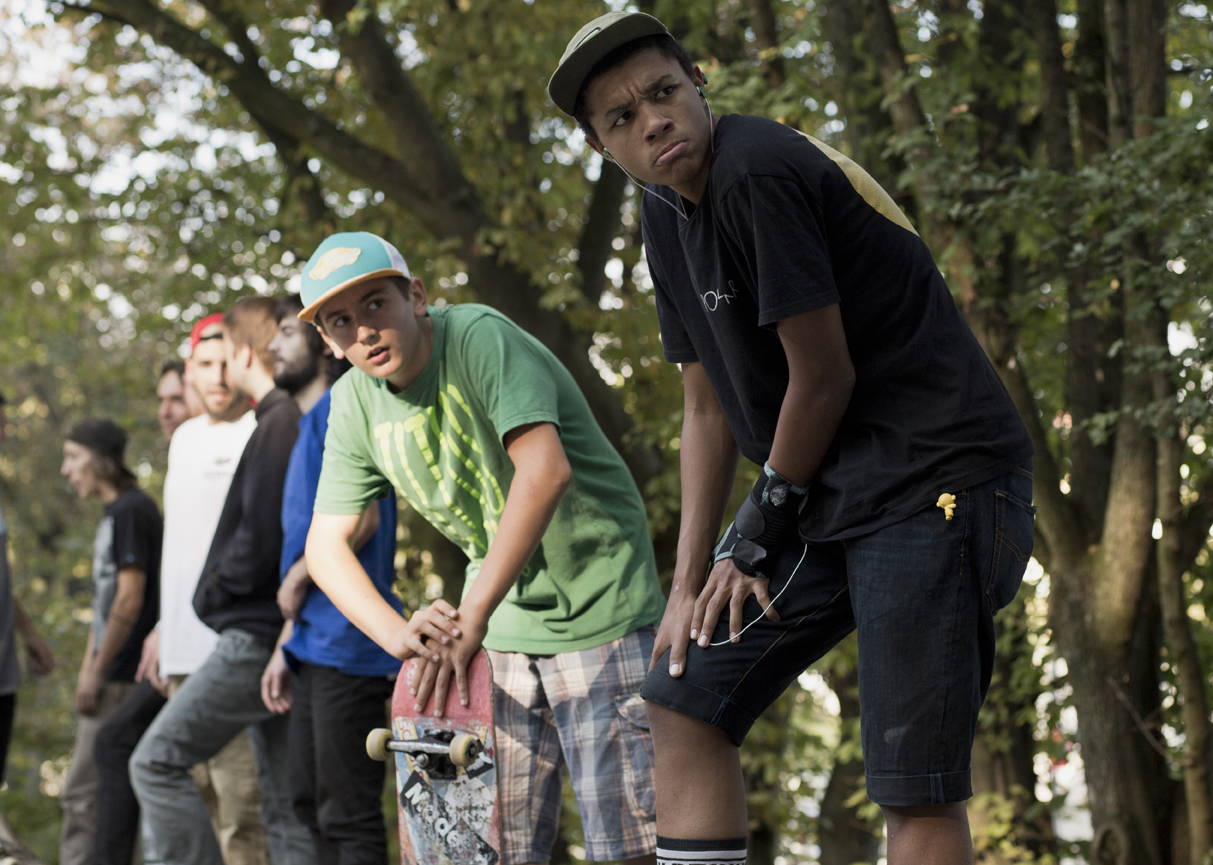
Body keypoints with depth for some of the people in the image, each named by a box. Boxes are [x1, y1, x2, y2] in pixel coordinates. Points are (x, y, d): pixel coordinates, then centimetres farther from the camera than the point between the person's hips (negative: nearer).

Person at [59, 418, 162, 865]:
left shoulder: (132, 510, -12)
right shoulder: (113, 514, 18)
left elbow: (129, 600, -17)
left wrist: (96, 672, -15)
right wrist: (87, 669, 17)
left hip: (122, 678, -10)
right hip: (113, 677, 10)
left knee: (83, 793, -9)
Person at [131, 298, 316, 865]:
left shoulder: (279, 425, -13)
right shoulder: (299, 422, 16)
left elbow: (262, 536, -21)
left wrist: (214, 590, -4)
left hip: (256, 637, -9)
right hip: (279, 640, 9)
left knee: (156, 762, -4)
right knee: (286, 803, 8)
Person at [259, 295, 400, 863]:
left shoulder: (338, 410, -9)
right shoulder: (309, 424, 21)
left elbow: (362, 517, -21)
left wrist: (296, 580, -10)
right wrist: (285, 647, 18)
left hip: (345, 645, -10)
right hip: (314, 647, 10)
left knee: (348, 813, -9)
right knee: (311, 800, 14)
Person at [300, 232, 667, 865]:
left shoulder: (479, 337, -20)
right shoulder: (355, 403, 0)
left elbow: (546, 470, -33)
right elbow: (325, 545, -1)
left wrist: (472, 616, -35)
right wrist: (398, 635, -21)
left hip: (600, 614, -6)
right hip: (501, 629, 6)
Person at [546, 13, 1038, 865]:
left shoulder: (760, 172, -17)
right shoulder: (669, 214, 11)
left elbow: (823, 378, -15)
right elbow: (709, 407, 14)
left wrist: (761, 533, -3)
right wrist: (692, 580, 8)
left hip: (935, 479, -10)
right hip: (831, 497, 10)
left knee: (916, 788, -13)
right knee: (684, 700, 11)